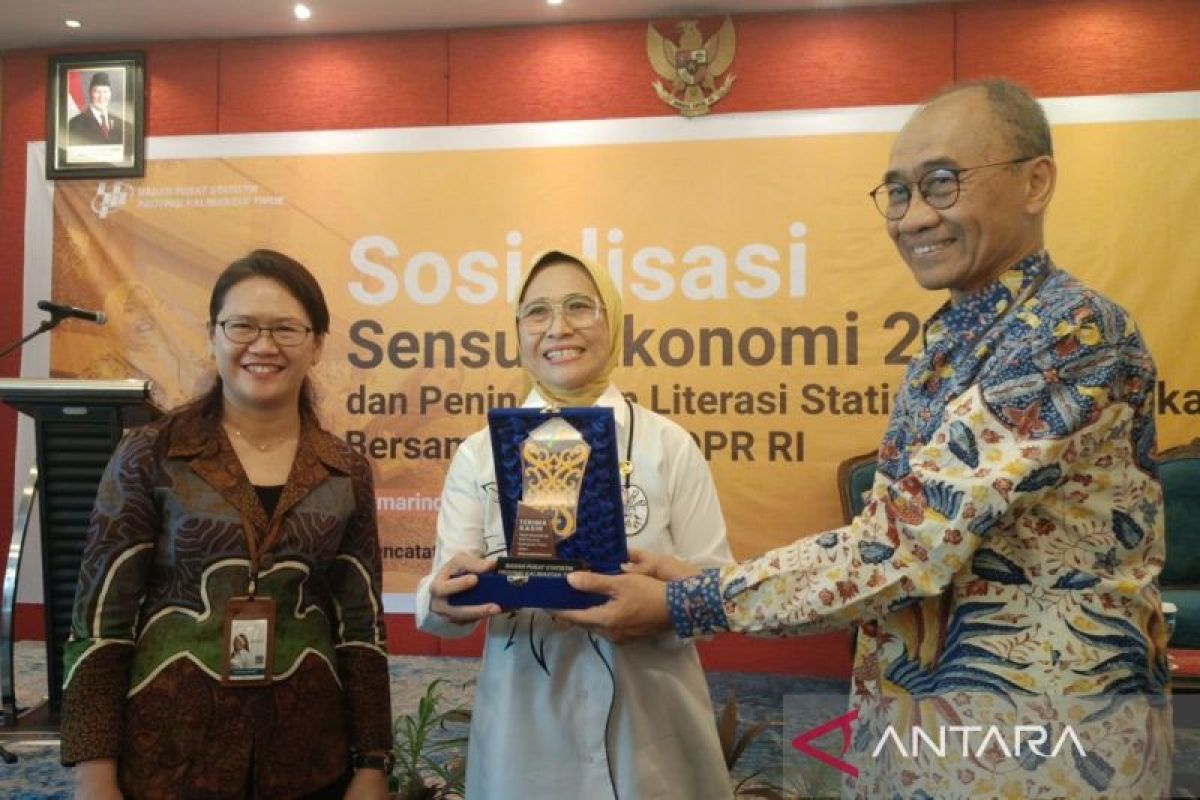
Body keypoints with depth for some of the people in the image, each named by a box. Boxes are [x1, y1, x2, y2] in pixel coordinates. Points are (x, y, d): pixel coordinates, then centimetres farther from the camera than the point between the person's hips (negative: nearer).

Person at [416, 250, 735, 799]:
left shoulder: (670, 445, -1)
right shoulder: (479, 453, 2)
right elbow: (449, 593, -3)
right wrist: (445, 598, -25)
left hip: (652, 734, 0)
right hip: (525, 734, 1)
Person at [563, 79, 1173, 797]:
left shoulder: (1075, 333, -20)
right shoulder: (953, 339, 7)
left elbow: (903, 547, -27)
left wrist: (682, 603, -20)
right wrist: (702, 580, -1)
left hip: (1039, 740, -7)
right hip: (917, 716, 8)